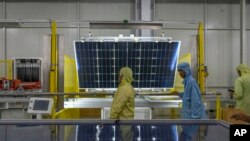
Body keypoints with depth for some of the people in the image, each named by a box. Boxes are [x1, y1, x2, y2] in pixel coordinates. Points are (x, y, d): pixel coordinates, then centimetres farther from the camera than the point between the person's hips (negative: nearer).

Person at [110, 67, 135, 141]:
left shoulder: (124, 89, -23)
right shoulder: (128, 87, 10)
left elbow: (118, 106, -24)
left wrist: (111, 119, -18)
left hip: (124, 119, -10)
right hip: (126, 117, 10)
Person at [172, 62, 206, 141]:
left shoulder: (191, 81, -18)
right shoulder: (187, 81, 11)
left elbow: (196, 100, -22)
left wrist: (194, 117, -22)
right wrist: (179, 94, 10)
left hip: (193, 115, -9)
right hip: (189, 114, 9)